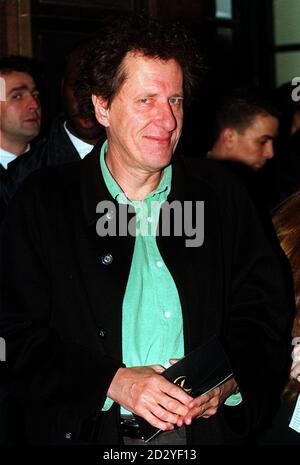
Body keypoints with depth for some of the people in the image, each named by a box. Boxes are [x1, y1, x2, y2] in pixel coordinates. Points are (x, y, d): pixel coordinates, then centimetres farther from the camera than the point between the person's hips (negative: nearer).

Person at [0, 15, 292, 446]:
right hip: (90, 431, -1)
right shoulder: (43, 203, 3)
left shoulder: (222, 195, 10)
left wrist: (229, 381, -9)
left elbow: (265, 314, 10)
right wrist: (114, 382, -14)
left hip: (208, 424, 2)